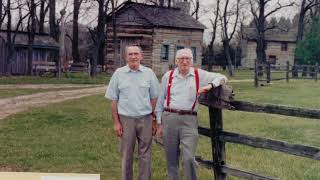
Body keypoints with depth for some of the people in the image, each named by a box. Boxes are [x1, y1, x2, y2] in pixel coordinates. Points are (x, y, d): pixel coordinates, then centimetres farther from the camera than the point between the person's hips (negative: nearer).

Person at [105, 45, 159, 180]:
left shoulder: (149, 73, 2)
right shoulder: (119, 73, 1)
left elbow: (154, 98, 8)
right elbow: (114, 100, 3)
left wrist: (153, 118, 3)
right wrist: (116, 122, -1)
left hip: (145, 119, 1)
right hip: (126, 119, 0)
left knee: (145, 154, 8)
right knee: (126, 155, 9)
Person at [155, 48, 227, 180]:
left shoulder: (199, 75, 5)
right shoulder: (168, 76, 8)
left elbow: (222, 78, 8)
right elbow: (160, 101, 12)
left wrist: (210, 85, -13)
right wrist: (159, 123, 10)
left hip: (189, 120, -1)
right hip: (169, 119, 2)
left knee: (189, 158, -11)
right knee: (171, 160, 9)